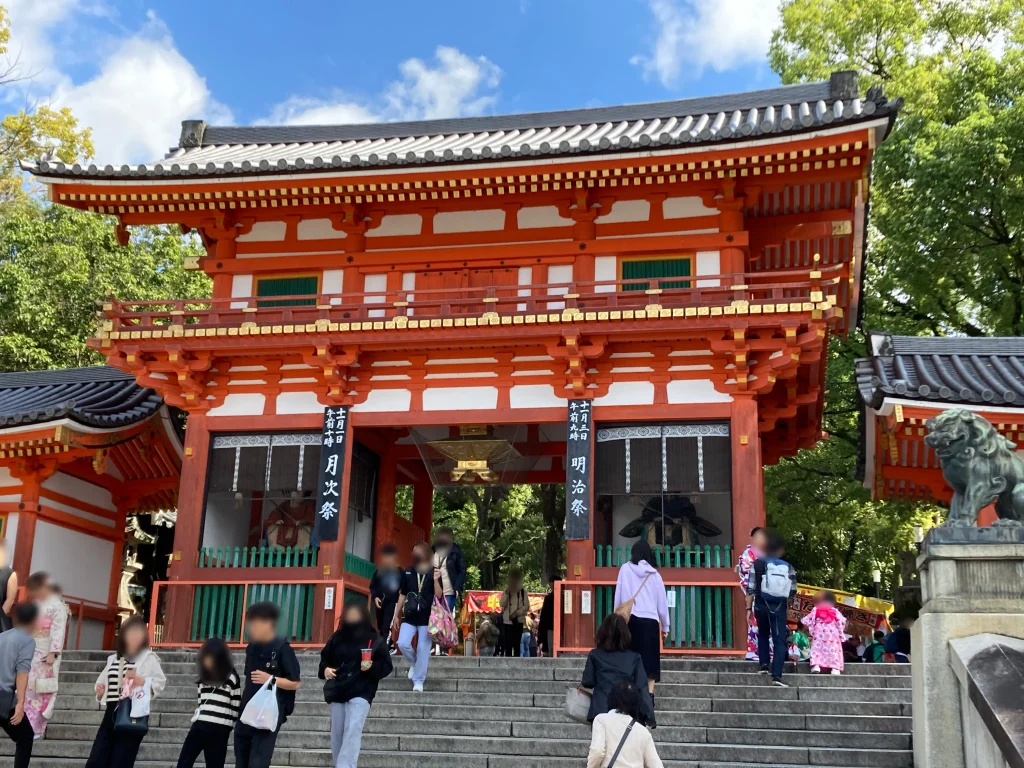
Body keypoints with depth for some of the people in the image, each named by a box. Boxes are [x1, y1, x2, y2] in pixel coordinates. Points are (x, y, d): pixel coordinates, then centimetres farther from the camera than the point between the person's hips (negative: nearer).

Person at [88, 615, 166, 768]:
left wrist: (140, 680, -25)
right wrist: (100, 691, 0)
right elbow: (102, 683, 22)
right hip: (111, 714, 5)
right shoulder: (113, 658, 16)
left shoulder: (148, 658, 0)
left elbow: (159, 685, -8)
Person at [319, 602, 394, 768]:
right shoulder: (337, 637, 7)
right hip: (338, 692, 4)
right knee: (336, 733, 10)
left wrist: (372, 667, -20)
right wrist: (325, 669, -1)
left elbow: (387, 666, -1)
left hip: (361, 693, -4)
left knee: (352, 731, -17)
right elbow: (325, 657, 20)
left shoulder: (375, 640, -2)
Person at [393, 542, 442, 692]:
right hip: (409, 616, 2)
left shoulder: (434, 572, -2)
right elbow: (403, 594, 12)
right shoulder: (408, 572, 5)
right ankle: (413, 663, 21)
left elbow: (438, 595, -9)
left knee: (423, 649, -2)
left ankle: (418, 681, 8)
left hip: (427, 617, -2)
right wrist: (397, 614, 14)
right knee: (403, 644, -10)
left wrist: (436, 580, -26)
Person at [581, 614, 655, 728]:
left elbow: (588, 682, 4)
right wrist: (649, 719, 0)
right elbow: (642, 688, -1)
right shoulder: (634, 658, 2)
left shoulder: (594, 655, 1)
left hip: (601, 713, 0)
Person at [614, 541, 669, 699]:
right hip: (650, 620, 1)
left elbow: (618, 595, 2)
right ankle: (649, 695, -4)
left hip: (631, 619, 0)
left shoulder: (626, 569, 7)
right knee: (649, 659, 3)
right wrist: (665, 625, 20)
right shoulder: (654, 574, 9)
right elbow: (662, 602, 12)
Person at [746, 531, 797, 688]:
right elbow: (792, 591, 4)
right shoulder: (788, 567, 2)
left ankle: (764, 664, 20)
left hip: (761, 605, 0)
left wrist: (748, 607, 0)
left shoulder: (757, 565, -2)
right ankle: (777, 676, -11)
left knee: (763, 634, 25)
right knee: (779, 640, 0)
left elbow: (751, 588, -5)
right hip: (779, 607, 0)